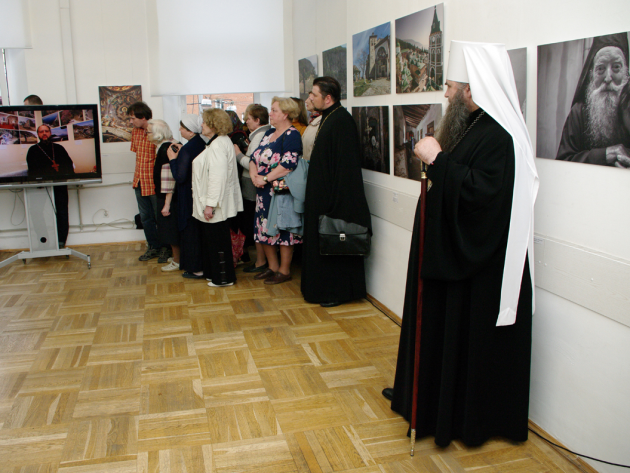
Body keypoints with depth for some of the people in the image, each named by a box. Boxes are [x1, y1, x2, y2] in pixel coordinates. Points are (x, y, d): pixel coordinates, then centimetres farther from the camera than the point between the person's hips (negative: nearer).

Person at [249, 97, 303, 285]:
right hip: (264, 192, 9)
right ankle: (272, 267, 25)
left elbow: (288, 164, -23)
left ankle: (284, 270, 11)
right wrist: (254, 176, -6)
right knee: (265, 229, 12)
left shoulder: (292, 135, -11)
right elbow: (254, 158, 14)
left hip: (281, 191, -9)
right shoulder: (269, 133, 15)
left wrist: (265, 179, -20)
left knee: (283, 229, -1)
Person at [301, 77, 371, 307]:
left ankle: (338, 292, 12)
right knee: (320, 242, 16)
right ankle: (323, 288, 28)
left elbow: (345, 165, -23)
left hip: (334, 197, -10)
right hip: (322, 194, 10)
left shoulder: (341, 121, -19)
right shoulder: (328, 118, 11)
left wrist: (335, 201, -25)